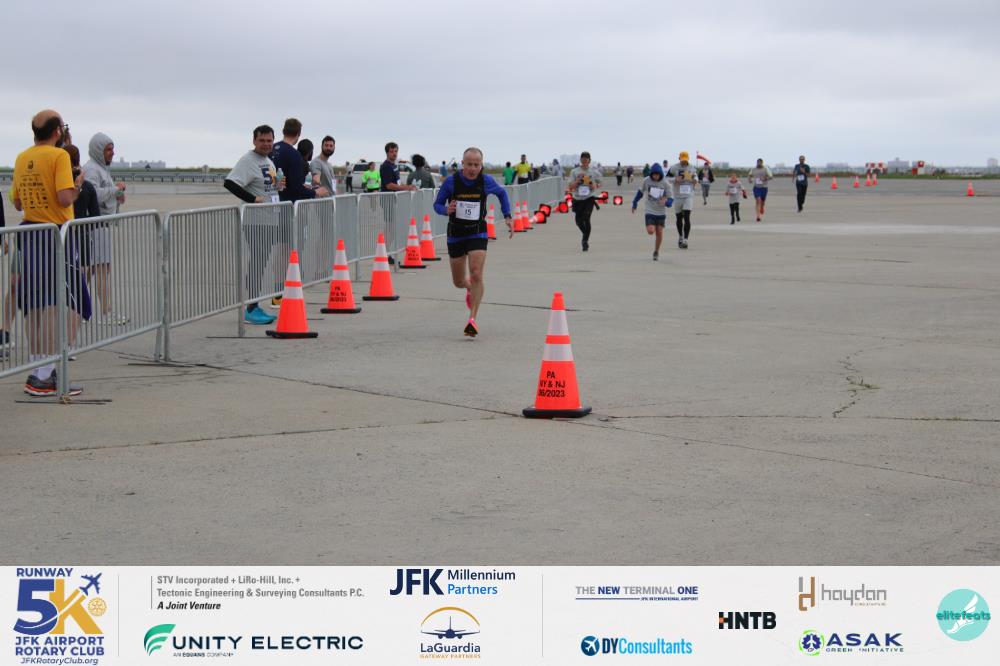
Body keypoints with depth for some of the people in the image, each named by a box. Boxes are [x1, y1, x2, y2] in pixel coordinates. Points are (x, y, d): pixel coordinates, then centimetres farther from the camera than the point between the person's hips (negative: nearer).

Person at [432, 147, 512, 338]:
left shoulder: (486, 181, -8)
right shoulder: (451, 181, -11)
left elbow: (502, 193, 14)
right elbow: (437, 204, -1)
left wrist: (507, 216, 6)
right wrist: (446, 210, -24)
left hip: (477, 233, -1)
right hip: (455, 234, 1)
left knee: (476, 275, -20)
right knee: (458, 282, 12)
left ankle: (473, 319, -15)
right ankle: (470, 288, 50)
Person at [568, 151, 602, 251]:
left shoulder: (594, 171, 3)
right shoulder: (574, 172, 2)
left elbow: (599, 183, 15)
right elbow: (571, 187, 0)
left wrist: (595, 186, -8)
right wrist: (577, 181, -17)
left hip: (589, 198, -2)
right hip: (578, 198, 2)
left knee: (586, 218, -18)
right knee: (579, 221, 3)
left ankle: (585, 241, -11)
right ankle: (585, 235, 33)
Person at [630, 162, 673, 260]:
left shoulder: (666, 184, -9)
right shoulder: (647, 181, -5)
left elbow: (671, 199, -8)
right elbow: (640, 192, 12)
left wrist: (666, 202, -31)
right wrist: (634, 204, 16)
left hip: (661, 212, 0)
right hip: (650, 211, 0)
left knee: (659, 233, 2)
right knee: (650, 231, -17)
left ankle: (656, 252, 22)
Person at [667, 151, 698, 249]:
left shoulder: (692, 168, 4)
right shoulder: (674, 168, -2)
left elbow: (695, 176, 20)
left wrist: (695, 180, -2)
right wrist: (675, 179, -17)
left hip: (689, 196, -1)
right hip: (677, 196, 1)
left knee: (687, 218, -13)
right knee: (679, 218, 12)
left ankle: (685, 240, -14)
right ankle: (680, 237, 34)